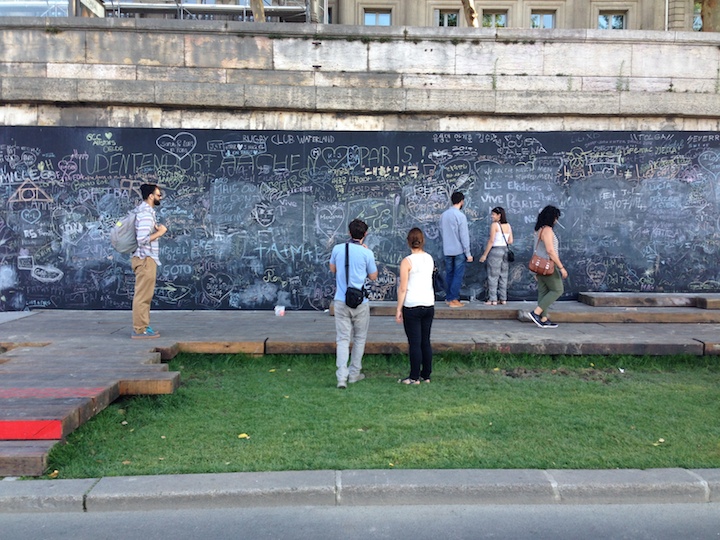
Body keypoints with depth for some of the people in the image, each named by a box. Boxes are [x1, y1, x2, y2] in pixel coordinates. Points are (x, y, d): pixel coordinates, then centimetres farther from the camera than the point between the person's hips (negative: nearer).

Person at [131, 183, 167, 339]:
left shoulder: (146, 211, 15)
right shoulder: (146, 213, -17)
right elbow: (143, 239, -25)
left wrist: (156, 228, 12)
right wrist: (160, 232, -15)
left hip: (147, 258, 10)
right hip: (145, 259, -10)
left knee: (144, 295, 14)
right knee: (143, 295, -6)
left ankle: (142, 327, 21)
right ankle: (139, 330, -1)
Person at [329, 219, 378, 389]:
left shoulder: (337, 249, 0)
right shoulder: (367, 253, -9)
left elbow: (332, 269, 16)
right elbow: (373, 276, 4)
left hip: (341, 301, 2)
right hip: (360, 302, -2)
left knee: (342, 339, 3)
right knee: (359, 338, 15)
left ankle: (342, 376, -7)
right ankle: (354, 373, 22)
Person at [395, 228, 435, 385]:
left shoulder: (407, 261, -11)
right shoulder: (429, 259, 6)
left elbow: (403, 288, -11)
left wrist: (398, 309, -6)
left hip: (412, 306, -6)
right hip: (429, 304, 6)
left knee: (414, 343, 0)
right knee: (426, 341, 12)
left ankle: (414, 377, 6)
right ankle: (426, 375, 19)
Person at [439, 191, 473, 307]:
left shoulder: (443, 215, 5)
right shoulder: (460, 216, -14)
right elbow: (464, 236, -14)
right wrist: (468, 253, -10)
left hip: (447, 250, 6)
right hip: (459, 250, -6)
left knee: (449, 274, 14)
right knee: (458, 275, 1)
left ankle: (448, 298, 18)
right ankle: (453, 299, 1)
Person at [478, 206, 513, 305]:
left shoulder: (494, 225, -10)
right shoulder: (508, 226, 8)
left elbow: (491, 240, -14)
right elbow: (510, 241, 7)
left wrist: (485, 254, -10)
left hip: (495, 251, -6)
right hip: (505, 251, 6)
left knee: (493, 276, 1)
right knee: (503, 276, 12)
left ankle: (493, 300, 2)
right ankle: (503, 299, 15)